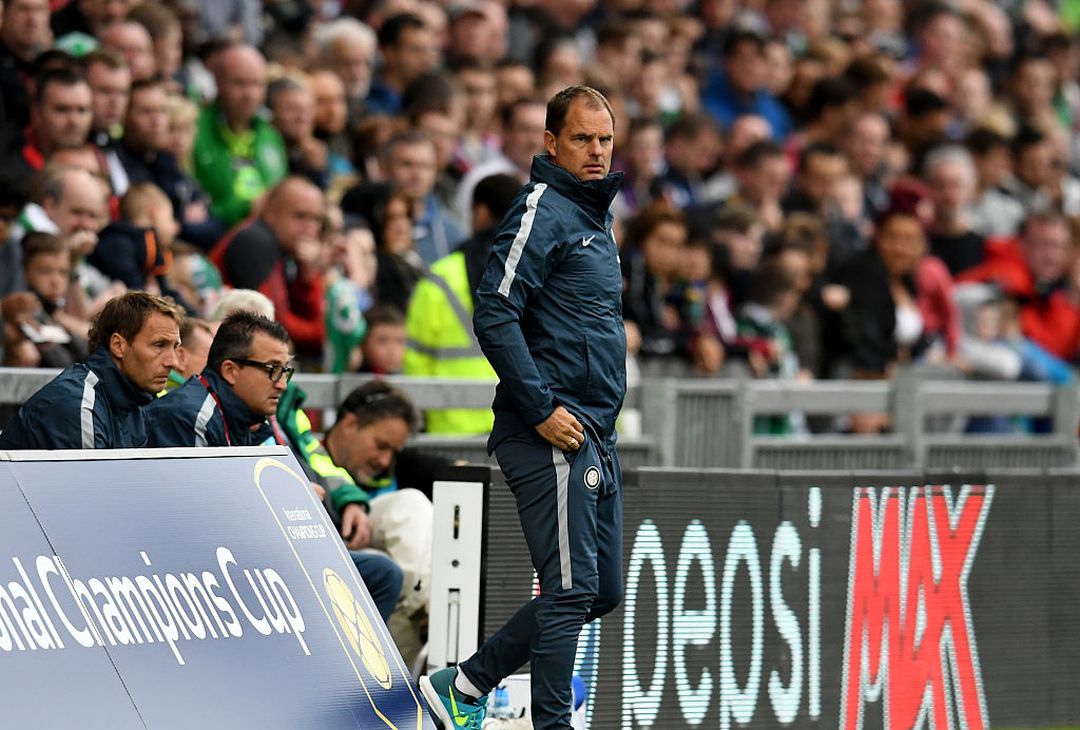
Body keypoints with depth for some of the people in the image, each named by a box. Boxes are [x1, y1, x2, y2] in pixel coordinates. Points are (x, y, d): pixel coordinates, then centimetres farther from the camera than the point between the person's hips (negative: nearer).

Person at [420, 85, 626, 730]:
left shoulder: (597, 220, 20)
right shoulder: (543, 212, -10)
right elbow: (494, 315, -19)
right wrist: (542, 409, -21)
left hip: (596, 440, 10)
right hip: (552, 435, -10)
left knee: (601, 592, 12)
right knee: (571, 588, -10)